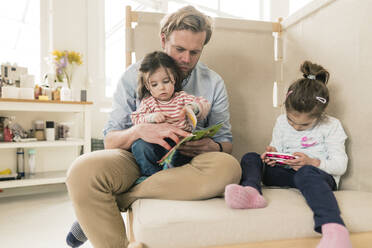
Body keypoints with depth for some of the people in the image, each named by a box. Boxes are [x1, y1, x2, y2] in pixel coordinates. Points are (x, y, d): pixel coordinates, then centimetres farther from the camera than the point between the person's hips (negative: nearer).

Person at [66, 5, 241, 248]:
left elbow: (226, 142, 7)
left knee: (228, 167, -32)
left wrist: (212, 147, -19)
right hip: (137, 158, 0)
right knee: (83, 170, -30)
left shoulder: (214, 83, 6)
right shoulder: (134, 75, 3)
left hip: (184, 163, 2)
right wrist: (139, 131, -25)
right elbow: (110, 140, -2)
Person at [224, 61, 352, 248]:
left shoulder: (331, 126, 1)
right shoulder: (281, 122, 11)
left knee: (307, 173, -42)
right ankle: (251, 191, -47)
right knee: (250, 158, -14)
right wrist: (272, 154, -8)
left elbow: (340, 165, -3)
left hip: (319, 174, -4)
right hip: (286, 173, 5)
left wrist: (312, 162, -21)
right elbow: (276, 148, 18)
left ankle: (334, 228, -63)